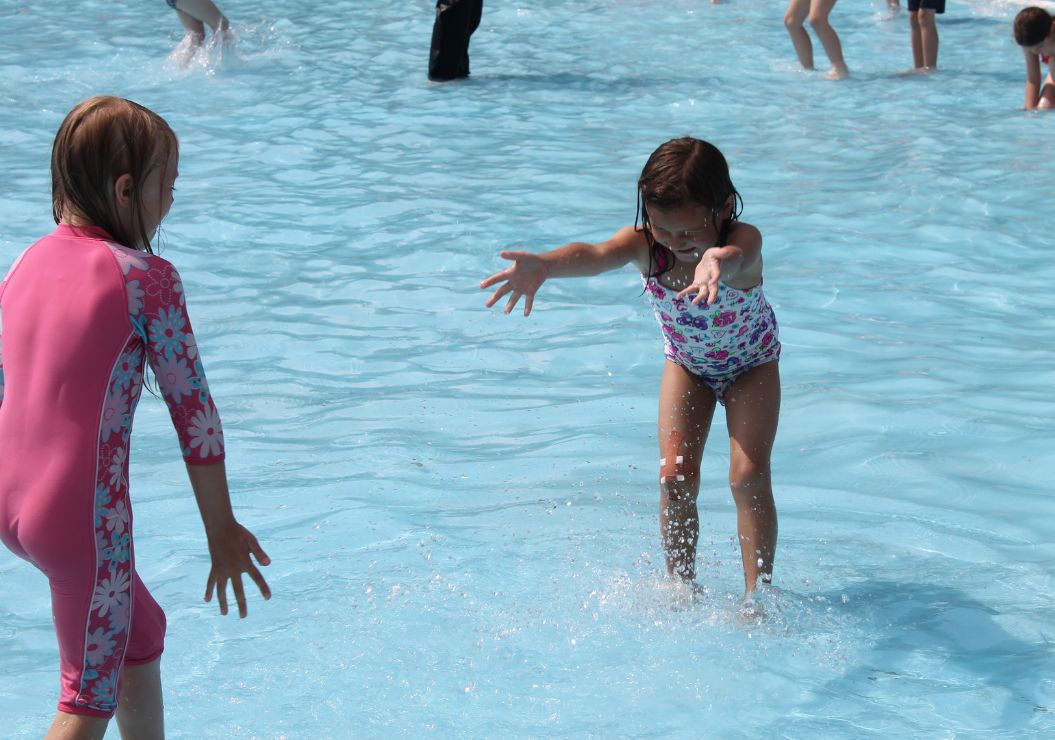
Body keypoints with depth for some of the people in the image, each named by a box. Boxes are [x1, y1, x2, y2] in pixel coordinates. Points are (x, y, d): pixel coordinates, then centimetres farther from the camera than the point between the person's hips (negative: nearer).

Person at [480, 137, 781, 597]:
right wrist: (544, 265, -75)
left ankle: (758, 592, -4)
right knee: (675, 476, -9)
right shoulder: (644, 245, -30)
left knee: (749, 475, -15)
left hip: (750, 363, -3)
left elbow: (735, 257, -63)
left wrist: (716, 263, -90)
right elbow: (597, 255, -52)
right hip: (686, 362, 3)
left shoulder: (743, 240, -37)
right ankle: (681, 585, 9)